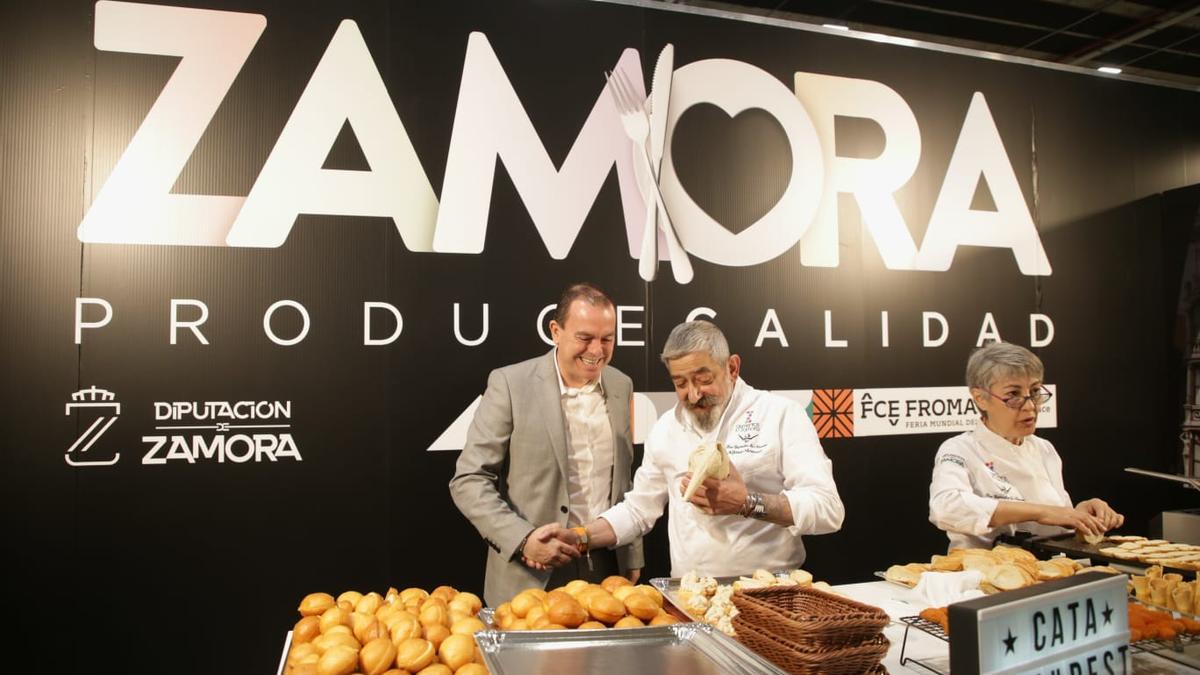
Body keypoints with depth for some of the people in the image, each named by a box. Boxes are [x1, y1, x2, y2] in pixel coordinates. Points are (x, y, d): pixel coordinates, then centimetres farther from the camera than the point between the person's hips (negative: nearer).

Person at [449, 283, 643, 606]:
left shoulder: (621, 386, 4)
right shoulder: (509, 384, -11)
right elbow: (468, 481, -11)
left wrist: (632, 557, 13)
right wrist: (523, 540, -22)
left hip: (607, 571, 4)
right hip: (530, 579, -4)